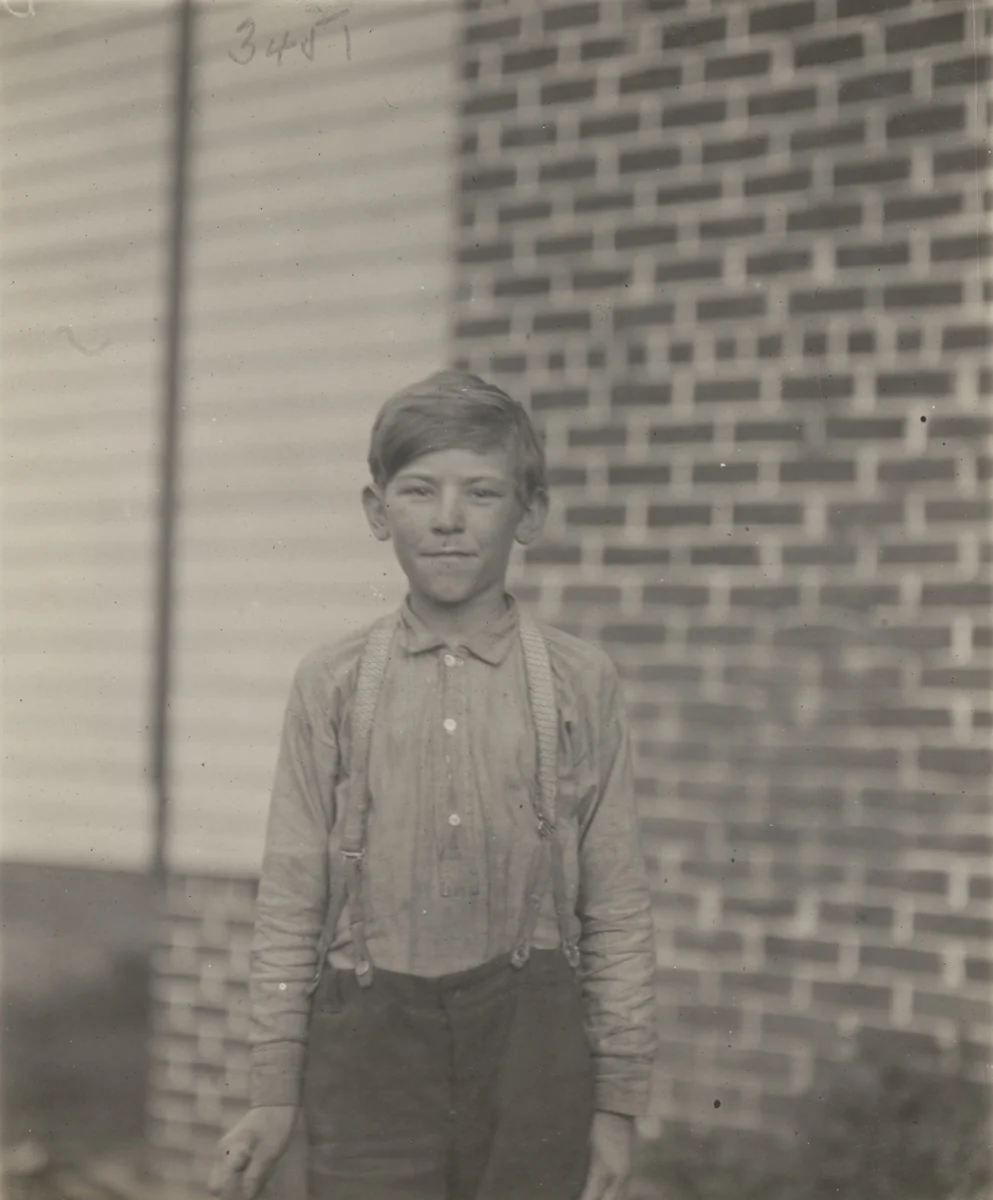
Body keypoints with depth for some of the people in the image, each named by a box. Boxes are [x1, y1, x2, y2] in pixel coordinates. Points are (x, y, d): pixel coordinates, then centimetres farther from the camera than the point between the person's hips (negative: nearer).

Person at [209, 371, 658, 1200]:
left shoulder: (580, 684, 1)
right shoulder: (331, 685, 3)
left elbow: (618, 910, 3)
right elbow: (289, 903, 5)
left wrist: (618, 1100, 3)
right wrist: (275, 1092, 4)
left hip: (527, 1038, 0)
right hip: (367, 1038, 0)